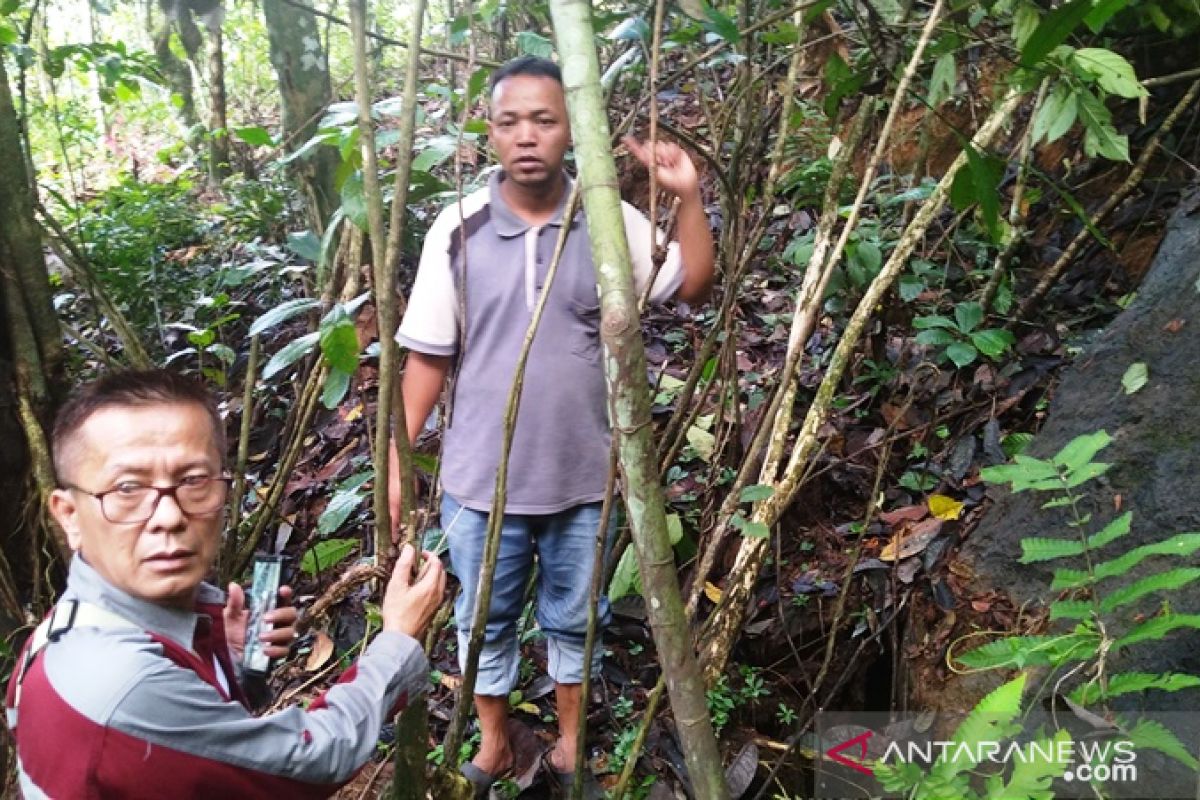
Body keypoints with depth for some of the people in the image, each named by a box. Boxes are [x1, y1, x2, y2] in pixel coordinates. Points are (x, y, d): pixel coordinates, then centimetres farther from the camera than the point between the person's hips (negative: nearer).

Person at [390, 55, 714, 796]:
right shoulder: (458, 230, -7)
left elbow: (694, 287, -3)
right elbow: (428, 355, -2)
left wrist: (689, 195, -15)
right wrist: (398, 457, -2)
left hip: (583, 477, 0)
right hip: (481, 479, 0)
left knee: (574, 619, 19)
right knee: (484, 621, 17)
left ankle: (572, 737, 43)